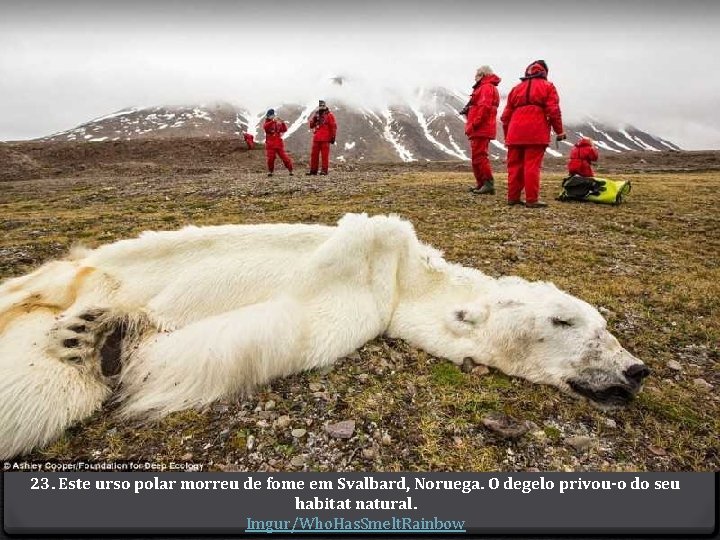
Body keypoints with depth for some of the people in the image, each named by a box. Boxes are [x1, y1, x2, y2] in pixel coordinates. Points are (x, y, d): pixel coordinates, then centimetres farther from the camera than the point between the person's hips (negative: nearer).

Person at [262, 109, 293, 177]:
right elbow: (265, 127, -19)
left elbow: (284, 129, 0)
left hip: (279, 143, 1)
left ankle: (290, 170, 4)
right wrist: (273, 121, -31)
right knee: (270, 158, -3)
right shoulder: (267, 123, 6)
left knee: (284, 157, -3)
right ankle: (270, 171, 14)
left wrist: (283, 123, -17)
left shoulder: (278, 122, 11)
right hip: (270, 144, -1)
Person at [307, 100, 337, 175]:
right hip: (316, 138, 6)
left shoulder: (329, 115, -1)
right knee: (314, 154, 5)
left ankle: (324, 170, -1)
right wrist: (314, 118, -1)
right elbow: (311, 126, 15)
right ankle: (313, 170, 11)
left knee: (325, 155, -5)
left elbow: (334, 127, -4)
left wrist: (333, 137, -9)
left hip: (325, 139, -6)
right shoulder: (316, 114, 16)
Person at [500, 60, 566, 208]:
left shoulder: (516, 88, 22)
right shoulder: (547, 86, 9)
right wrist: (559, 131, 5)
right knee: (532, 166, -6)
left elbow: (506, 114, 19)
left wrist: (507, 135, 25)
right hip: (536, 133, -4)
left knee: (514, 165, 8)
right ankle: (532, 199, -7)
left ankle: (513, 197, 11)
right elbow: (553, 110, -1)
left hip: (515, 133, 4)